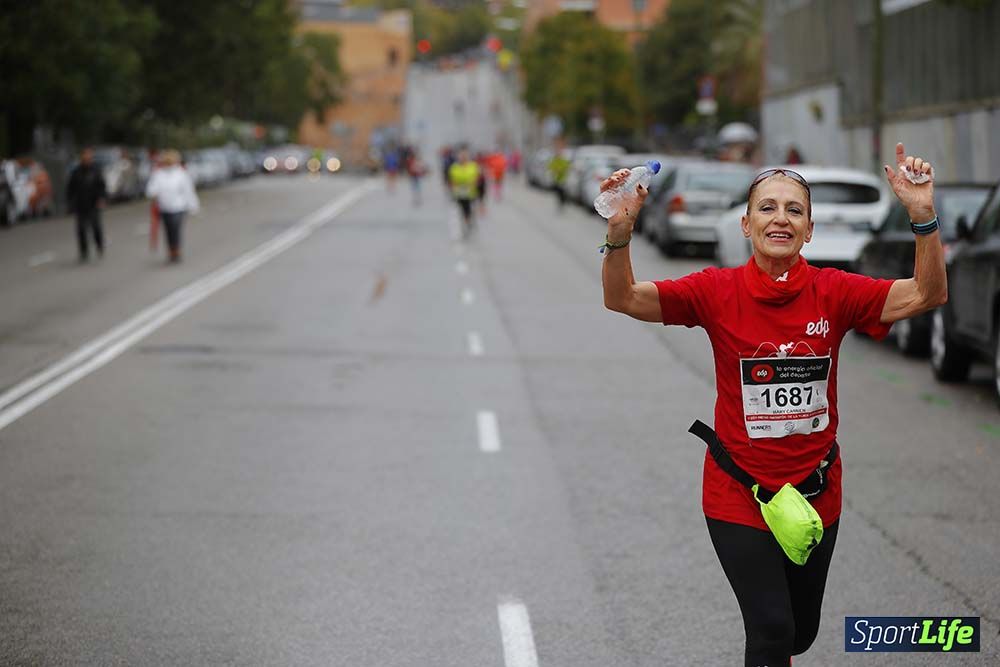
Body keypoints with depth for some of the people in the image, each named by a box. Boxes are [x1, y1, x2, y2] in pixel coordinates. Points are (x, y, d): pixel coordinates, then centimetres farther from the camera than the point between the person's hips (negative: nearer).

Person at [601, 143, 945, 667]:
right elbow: (623, 299, -16)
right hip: (739, 498, -2)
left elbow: (924, 295, -15)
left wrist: (924, 219, -30)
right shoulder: (718, 292, -10)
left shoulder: (834, 292, -8)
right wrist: (619, 234, -34)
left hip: (816, 494, 3)